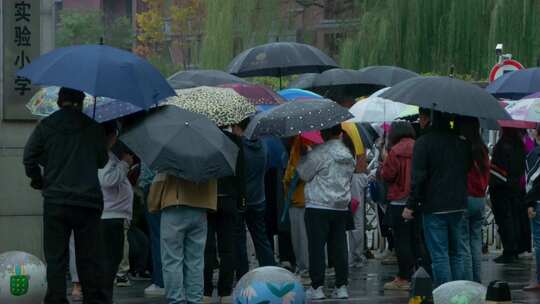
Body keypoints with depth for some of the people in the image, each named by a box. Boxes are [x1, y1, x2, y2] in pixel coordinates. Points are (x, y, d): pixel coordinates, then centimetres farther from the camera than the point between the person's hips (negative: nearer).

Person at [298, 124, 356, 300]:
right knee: (339, 247, 9)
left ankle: (317, 287, -3)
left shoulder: (319, 153, -14)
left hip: (318, 207, -6)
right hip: (341, 207, 6)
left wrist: (301, 158, 9)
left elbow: (304, 174, -5)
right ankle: (342, 287, 10)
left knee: (317, 247, -2)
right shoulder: (347, 154, 8)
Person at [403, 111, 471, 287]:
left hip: (434, 208, -5)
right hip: (459, 206, 5)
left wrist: (411, 205, -9)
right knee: (458, 254, 13)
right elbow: (469, 170, 15)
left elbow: (418, 177, -13)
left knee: (439, 256, -3)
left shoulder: (423, 142, -10)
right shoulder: (462, 143, 8)